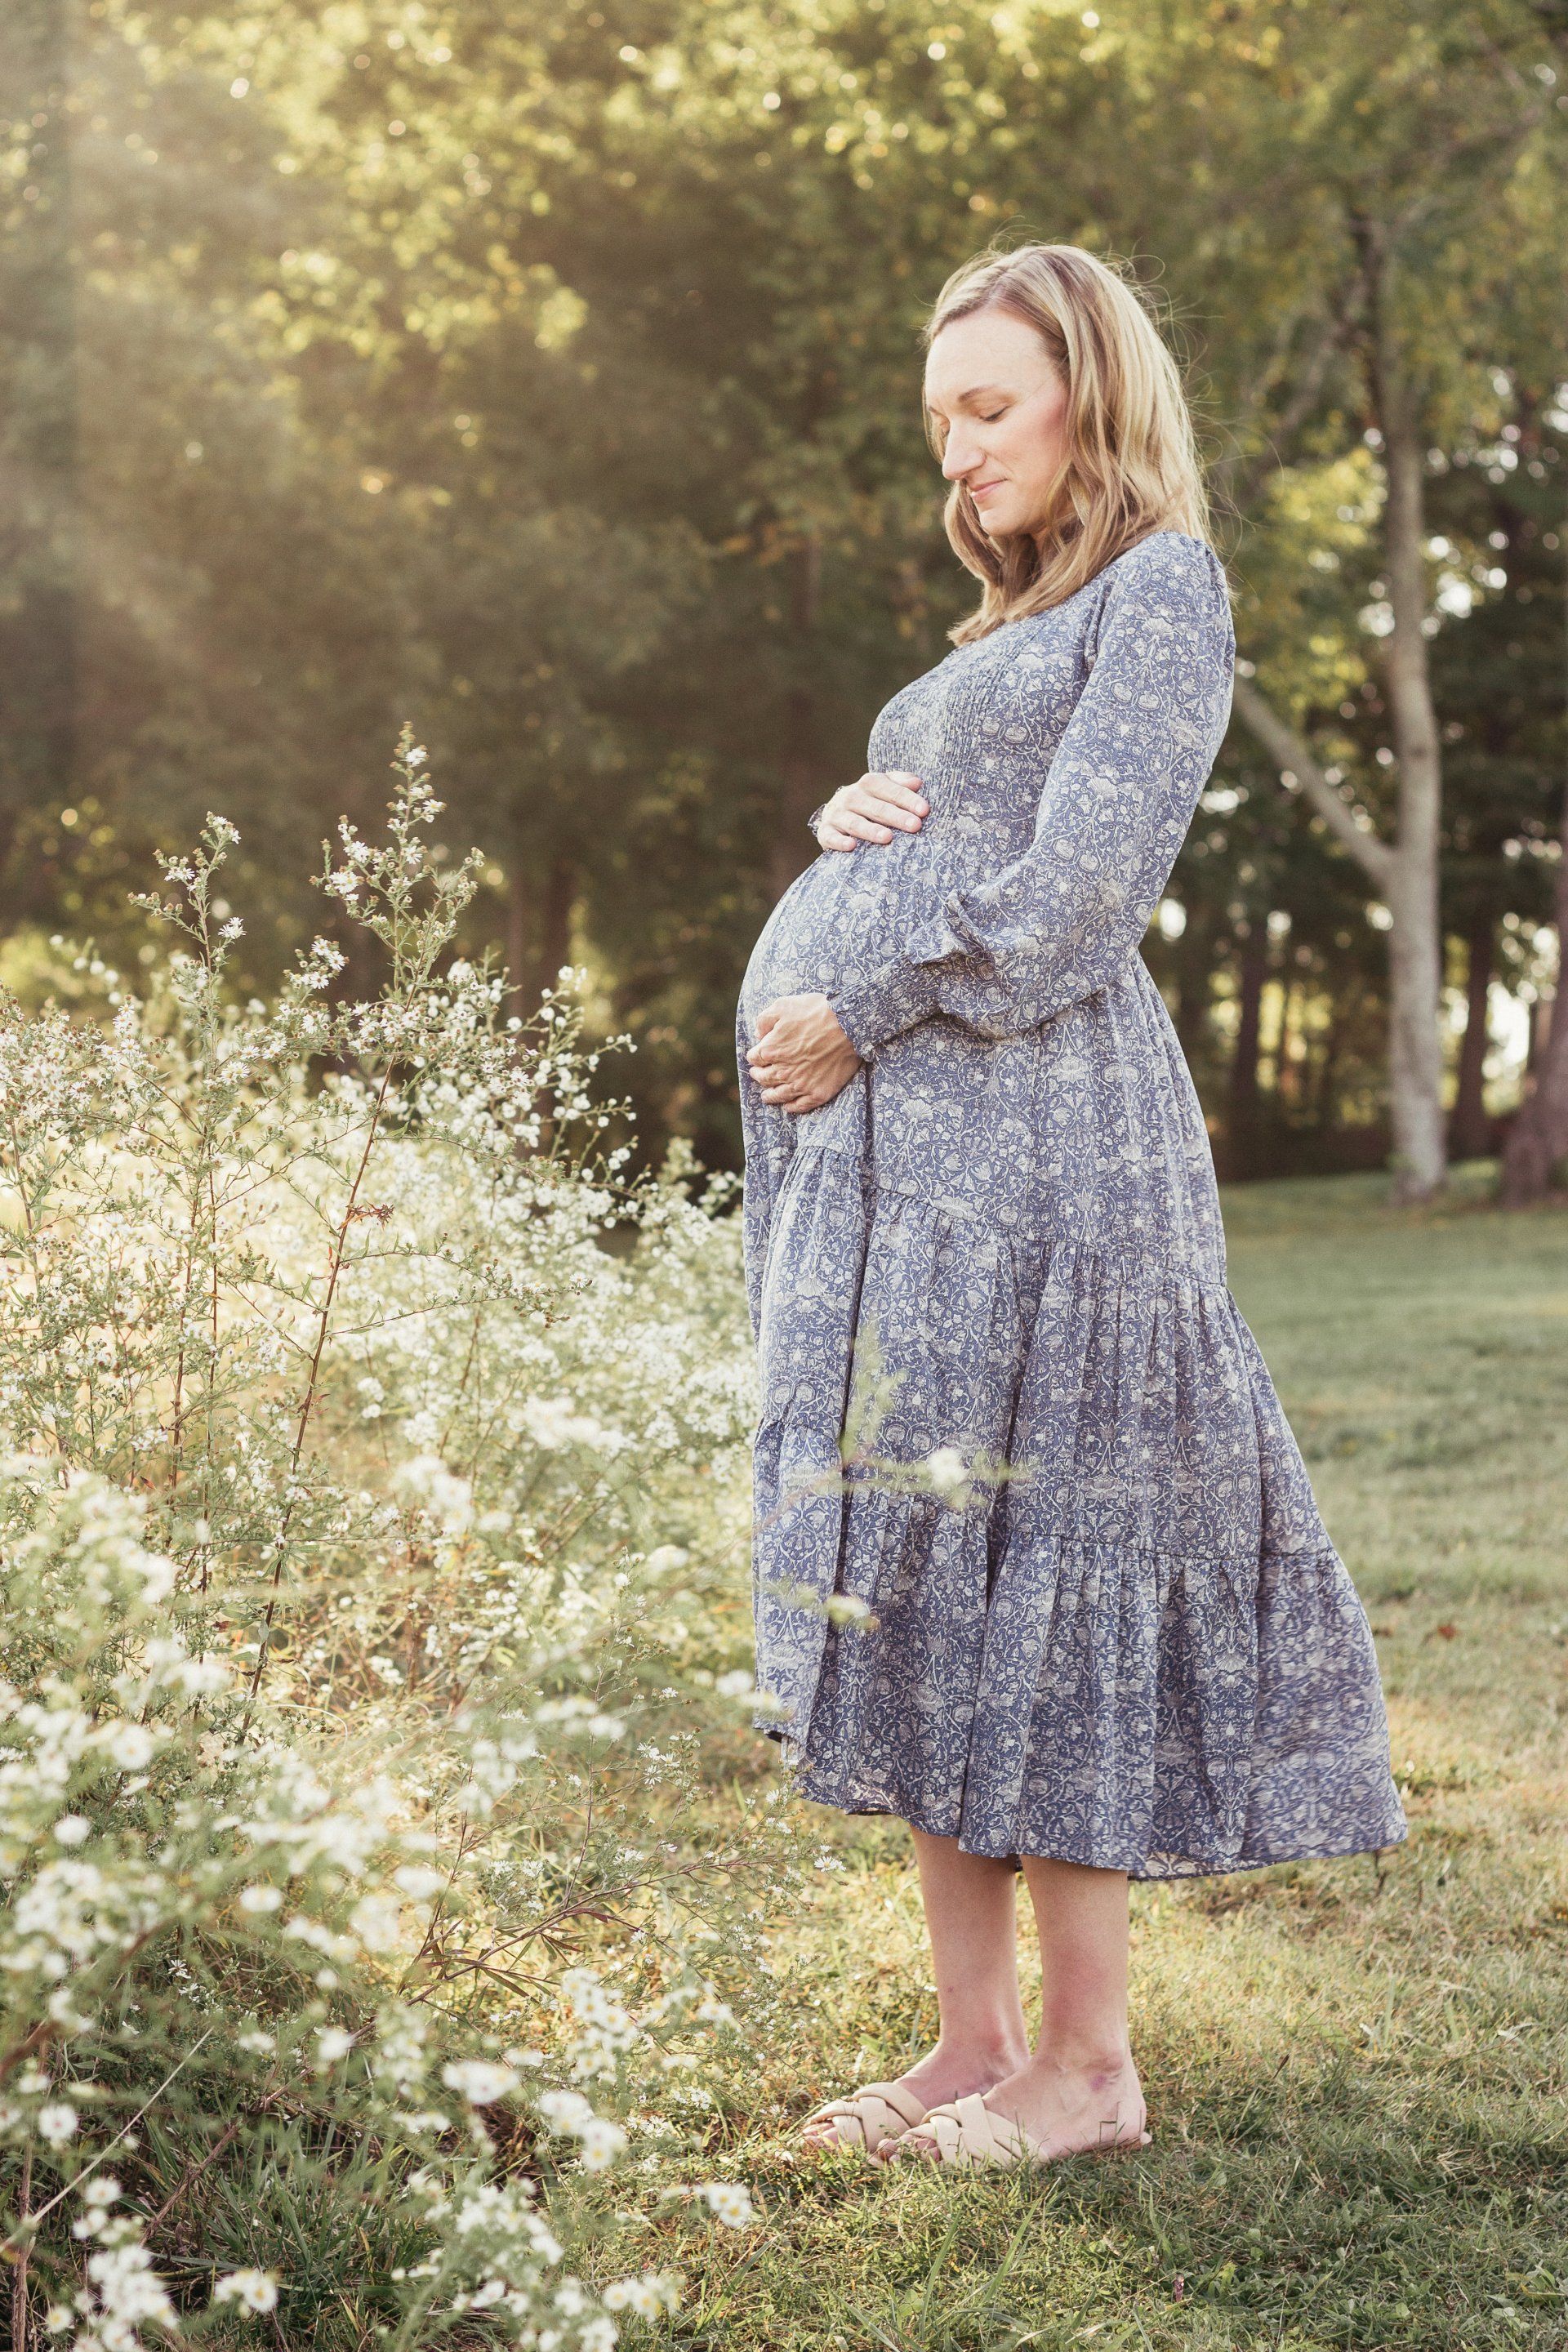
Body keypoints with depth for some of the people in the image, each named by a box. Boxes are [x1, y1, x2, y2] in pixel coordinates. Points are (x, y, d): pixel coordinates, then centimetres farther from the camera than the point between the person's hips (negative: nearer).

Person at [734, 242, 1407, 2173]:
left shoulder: (1161, 585, 0)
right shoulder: (1006, 626, 25)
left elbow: (1072, 895, -12)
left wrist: (860, 1014, -10)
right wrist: (843, 825, 6)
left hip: (1024, 1133, -8)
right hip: (883, 1139, 9)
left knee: (1025, 1572, -7)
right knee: (915, 1582, 6)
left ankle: (1090, 2062, 3)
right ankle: (974, 2037, 12)